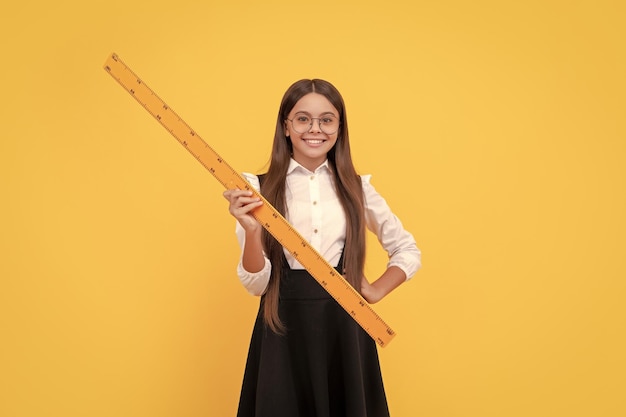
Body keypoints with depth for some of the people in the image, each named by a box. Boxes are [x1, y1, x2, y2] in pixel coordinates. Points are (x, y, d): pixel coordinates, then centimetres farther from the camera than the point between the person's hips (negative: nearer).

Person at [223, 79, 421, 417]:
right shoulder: (259, 189, -3)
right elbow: (255, 284, -6)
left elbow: (408, 251, 15)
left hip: (345, 326, 2)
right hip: (284, 328, -2)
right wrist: (250, 230, -21)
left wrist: (376, 292, 2)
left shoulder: (356, 188, 3)